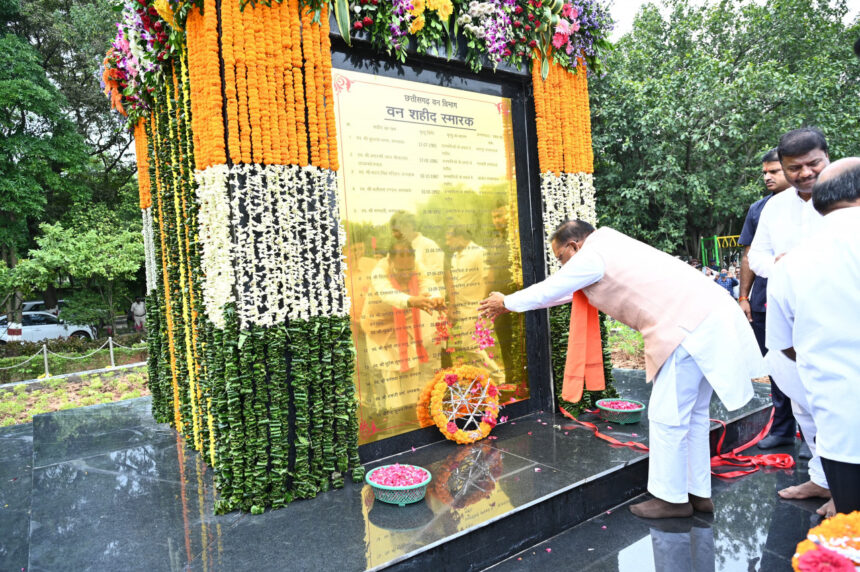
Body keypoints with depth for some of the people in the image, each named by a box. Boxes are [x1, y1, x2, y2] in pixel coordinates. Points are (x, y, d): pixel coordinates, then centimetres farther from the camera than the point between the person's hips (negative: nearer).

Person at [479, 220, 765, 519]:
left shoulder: (592, 256, -8)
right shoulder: (610, 246, 22)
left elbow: (549, 290, 0)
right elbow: (563, 290, 30)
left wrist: (507, 302, 16)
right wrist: (512, 304, 34)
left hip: (688, 327, -11)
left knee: (667, 416, -1)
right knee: (692, 414, 18)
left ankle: (672, 498, 13)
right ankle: (699, 493, 29)